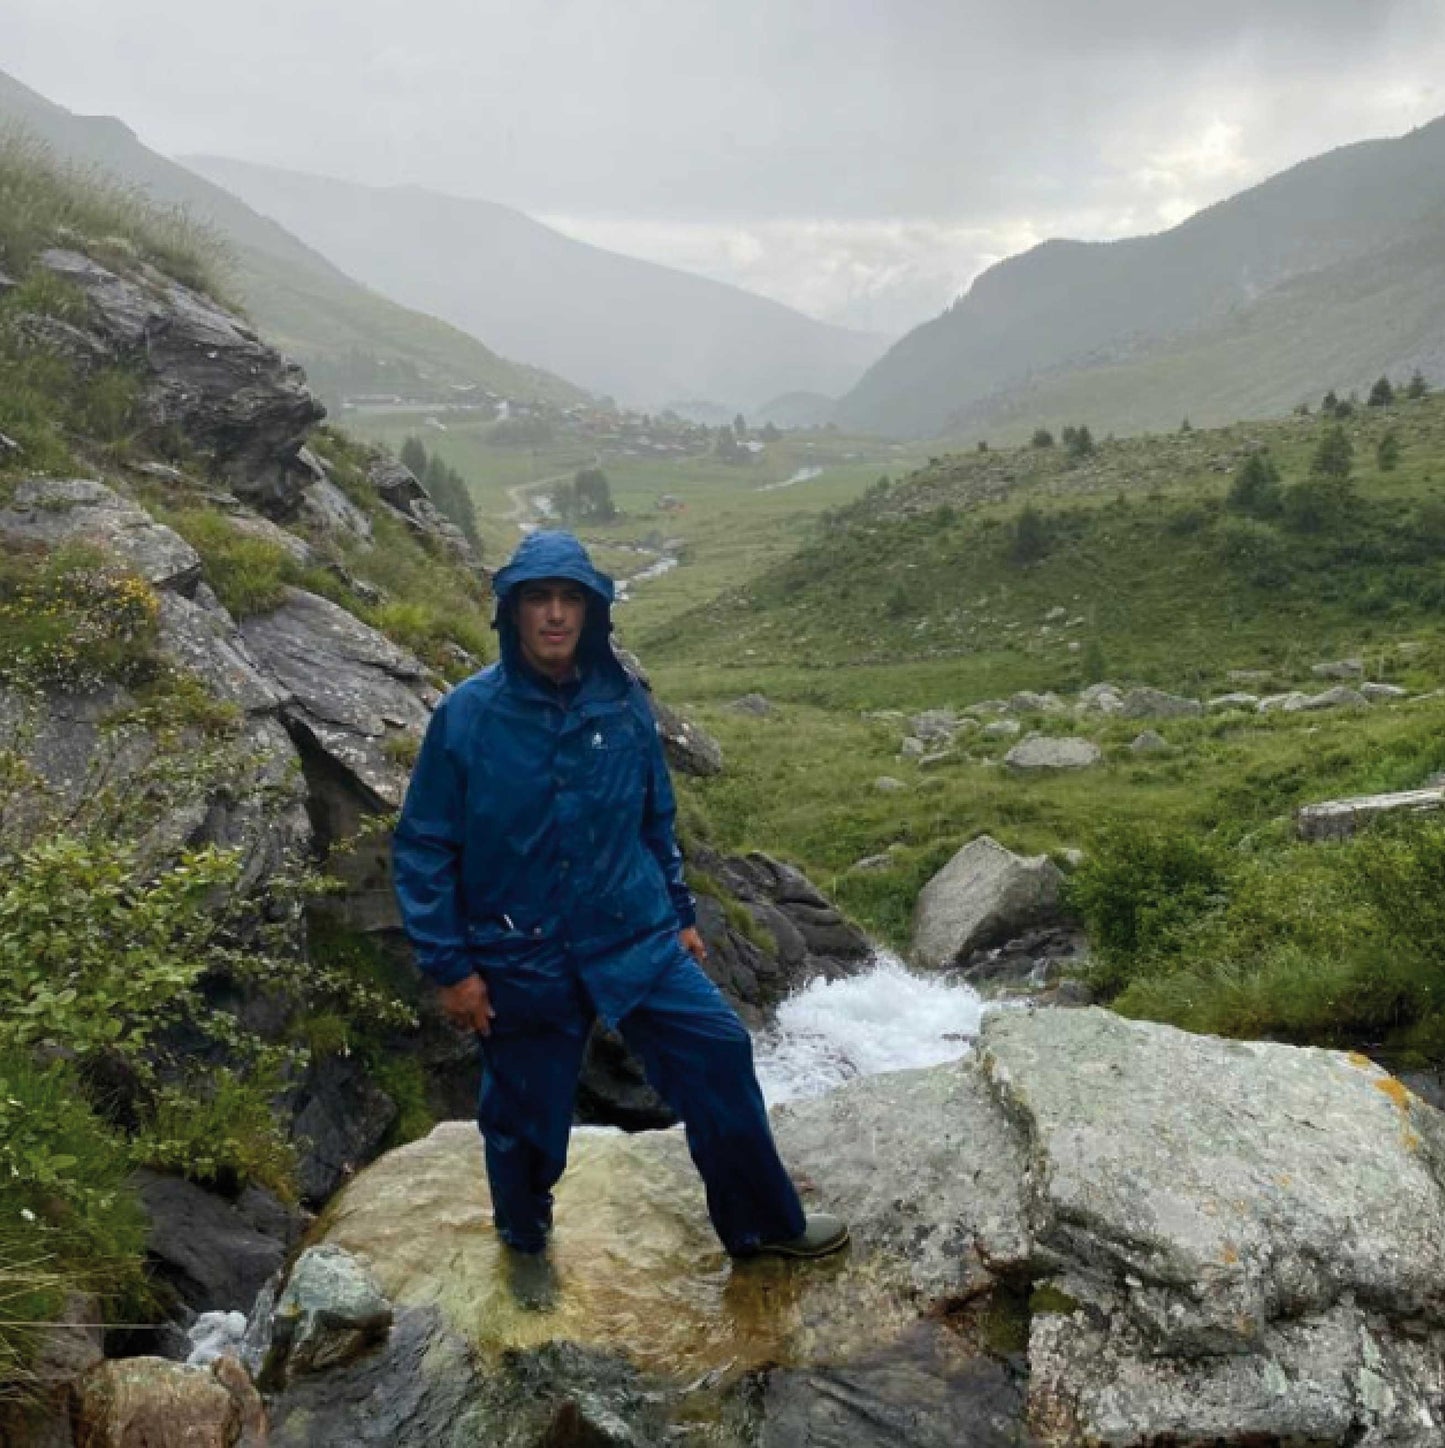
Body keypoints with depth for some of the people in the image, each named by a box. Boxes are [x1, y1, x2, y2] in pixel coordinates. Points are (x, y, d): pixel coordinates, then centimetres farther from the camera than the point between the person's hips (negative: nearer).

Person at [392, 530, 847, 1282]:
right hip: (520, 960, -2)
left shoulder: (624, 704, -3)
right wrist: (450, 967, -9)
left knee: (719, 1056, 0)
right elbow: (422, 850, -7)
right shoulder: (466, 715, -13)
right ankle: (525, 1248, 43)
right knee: (526, 1115, 13)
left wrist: (680, 916, 14)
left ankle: (762, 1223, 23)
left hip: (634, 937, 3)